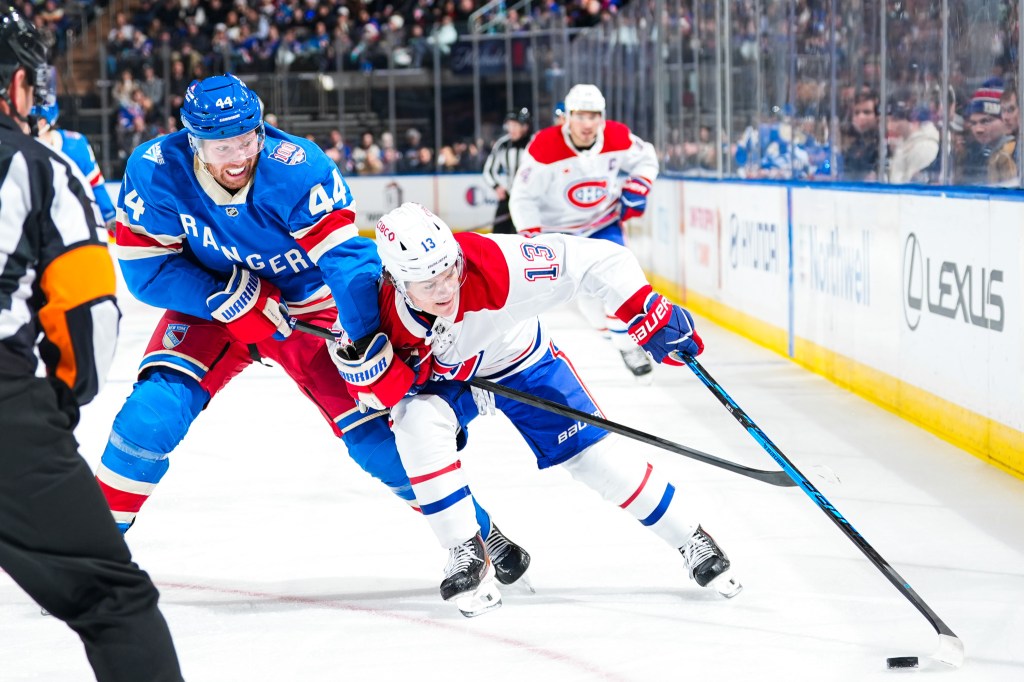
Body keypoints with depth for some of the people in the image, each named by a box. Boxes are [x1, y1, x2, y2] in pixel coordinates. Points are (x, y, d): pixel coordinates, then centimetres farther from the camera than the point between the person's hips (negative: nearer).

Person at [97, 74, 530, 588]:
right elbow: (146, 268, -18)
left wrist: (369, 347, -46)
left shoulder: (296, 168, -31)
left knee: (375, 431, -7)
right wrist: (234, 298, -28)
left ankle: (475, 531, 13)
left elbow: (349, 258, -35)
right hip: (212, 306, 1)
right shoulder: (155, 172, -24)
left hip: (310, 308, -1)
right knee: (155, 407, -21)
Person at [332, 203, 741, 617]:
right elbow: (376, 392, -15)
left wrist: (648, 314, -43)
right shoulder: (381, 311, -32)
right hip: (443, 378, 1)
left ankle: (690, 540, 16)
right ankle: (468, 557, -15)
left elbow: (600, 260, -37)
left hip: (520, 361, -1)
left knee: (592, 451, -5)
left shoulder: (497, 264, -41)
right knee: (417, 422, -30)